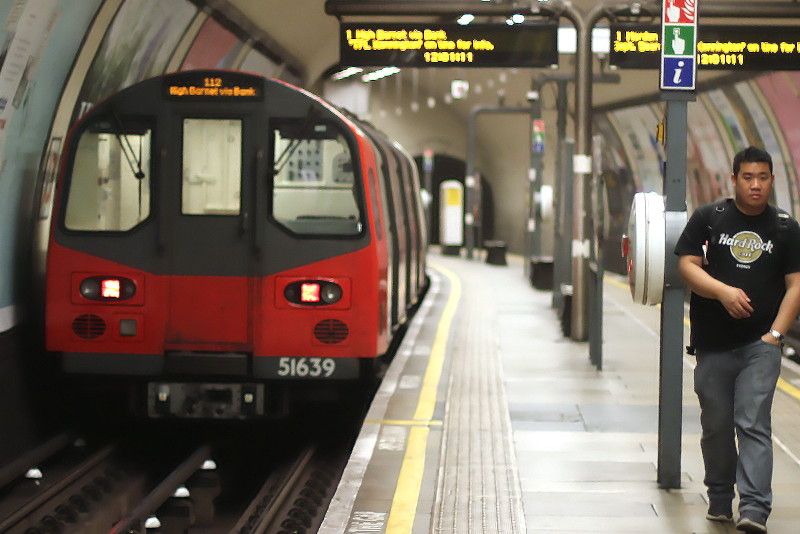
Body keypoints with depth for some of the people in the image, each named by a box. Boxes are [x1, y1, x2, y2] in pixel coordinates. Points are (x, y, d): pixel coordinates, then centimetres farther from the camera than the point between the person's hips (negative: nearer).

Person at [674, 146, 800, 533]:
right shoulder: (708, 218, 4)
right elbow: (687, 265, -2)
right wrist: (724, 292, -19)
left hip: (760, 345, -1)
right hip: (712, 344, 1)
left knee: (754, 425, -11)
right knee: (716, 426, 10)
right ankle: (719, 501, 27)